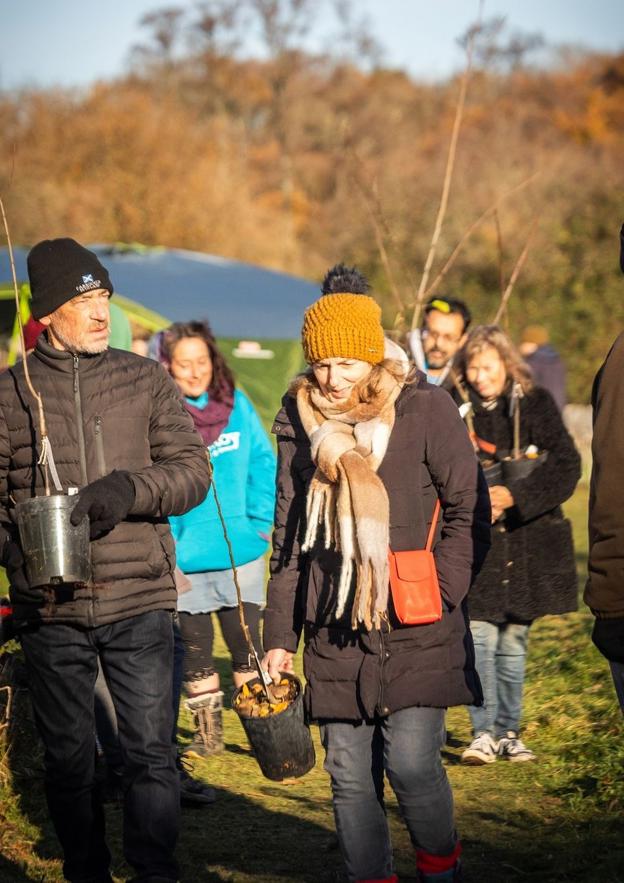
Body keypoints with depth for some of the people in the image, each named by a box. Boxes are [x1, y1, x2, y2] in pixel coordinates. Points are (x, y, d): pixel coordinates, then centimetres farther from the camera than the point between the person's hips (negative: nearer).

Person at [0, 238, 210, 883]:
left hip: (140, 603, 0)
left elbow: (193, 470, 2)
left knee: (150, 753, -1)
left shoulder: (145, 380, 6)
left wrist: (131, 489, -17)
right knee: (68, 758, 9)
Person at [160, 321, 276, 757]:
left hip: (241, 553, 1)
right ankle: (208, 732, 22)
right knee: (195, 648, 10)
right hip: (184, 557, -1)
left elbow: (263, 464, 4)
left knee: (246, 647, 7)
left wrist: (259, 522, -3)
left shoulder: (237, 405, 0)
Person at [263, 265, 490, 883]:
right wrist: (280, 637, 12)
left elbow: (469, 512, 1)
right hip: (334, 630, 4)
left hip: (414, 630, -4)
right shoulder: (300, 422, 10)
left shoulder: (424, 410, -2)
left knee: (411, 762, -10)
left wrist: (439, 594, -10)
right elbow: (289, 539, 15)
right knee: (350, 776, 3)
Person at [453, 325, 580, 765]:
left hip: (527, 542, 1)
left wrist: (513, 495, -18)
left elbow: (567, 465, -7)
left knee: (514, 642, 8)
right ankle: (484, 732, -3)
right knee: (480, 636, -11)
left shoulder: (536, 404, 0)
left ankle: (508, 731, 19)